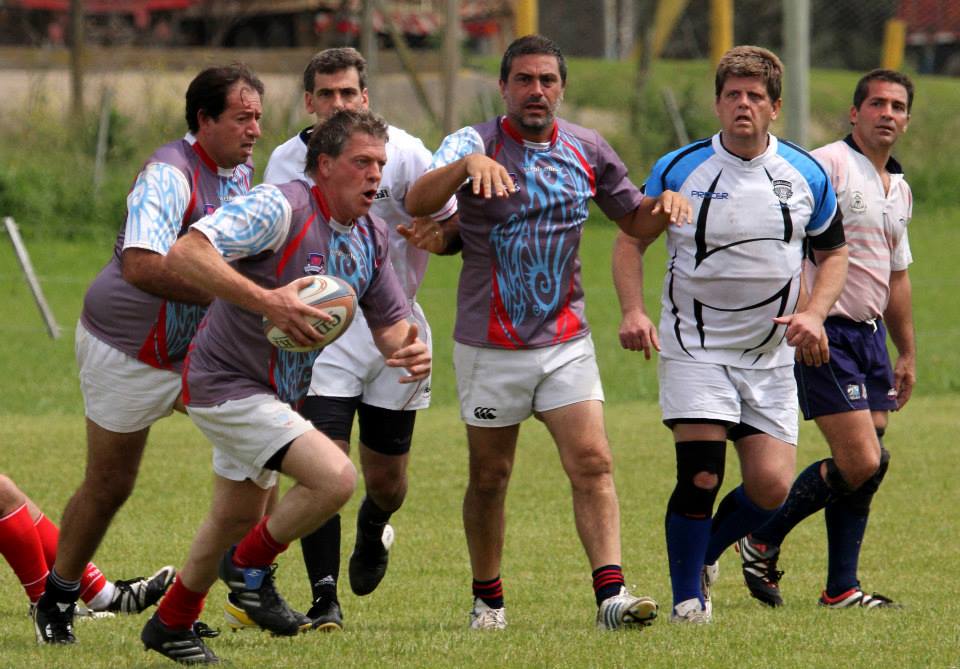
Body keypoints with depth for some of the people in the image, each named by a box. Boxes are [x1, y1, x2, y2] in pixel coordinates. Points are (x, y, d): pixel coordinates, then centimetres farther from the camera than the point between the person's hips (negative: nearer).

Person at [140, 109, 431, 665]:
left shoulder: (371, 239, 2)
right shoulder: (282, 207, -24)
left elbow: (389, 321, 9)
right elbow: (186, 253, -34)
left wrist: (410, 350, -16)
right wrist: (266, 300, -43)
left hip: (278, 392, 10)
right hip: (228, 384, -10)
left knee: (238, 518, 23)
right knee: (335, 477, -23)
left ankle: (172, 625, 43)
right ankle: (251, 567, 1)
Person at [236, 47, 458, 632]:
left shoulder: (402, 153, -6)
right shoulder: (285, 162, 1)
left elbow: (454, 224, 0)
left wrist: (432, 235, -21)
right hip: (322, 335, 0)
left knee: (387, 479, 9)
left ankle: (372, 532, 45)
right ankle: (324, 600, -9)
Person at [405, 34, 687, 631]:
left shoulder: (587, 150, 4)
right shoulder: (477, 143, -9)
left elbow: (632, 218, 17)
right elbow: (418, 203, -26)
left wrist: (662, 204, -7)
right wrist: (466, 164, -47)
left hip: (566, 341, 2)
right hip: (490, 346, -2)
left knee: (593, 463, -12)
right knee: (490, 477, 6)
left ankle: (611, 593, -18)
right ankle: (488, 600, 22)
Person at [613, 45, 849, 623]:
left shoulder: (807, 176, 1)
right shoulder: (679, 170, -5)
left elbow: (833, 252, 12)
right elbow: (632, 239, 5)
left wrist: (814, 313, -7)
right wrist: (633, 310, -11)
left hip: (771, 355, 3)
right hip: (695, 348, -2)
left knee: (772, 487, -6)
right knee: (701, 478, -14)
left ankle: (706, 551, 24)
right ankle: (688, 597, 5)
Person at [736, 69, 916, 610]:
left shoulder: (900, 190, 18)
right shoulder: (827, 165, -10)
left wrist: (907, 353, 27)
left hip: (870, 336, 8)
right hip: (825, 335, -8)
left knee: (865, 467, 4)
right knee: (861, 462, -14)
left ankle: (842, 588, 11)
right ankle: (763, 542, 3)